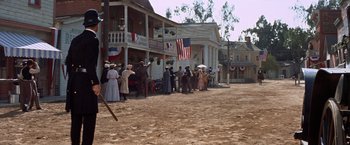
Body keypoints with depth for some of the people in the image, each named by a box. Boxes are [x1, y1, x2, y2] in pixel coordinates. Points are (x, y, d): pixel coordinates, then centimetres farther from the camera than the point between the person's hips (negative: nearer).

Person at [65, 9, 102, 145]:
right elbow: (90, 64, -19)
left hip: (74, 82, 8)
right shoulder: (93, 40, -10)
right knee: (89, 119, -3)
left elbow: (68, 61, 15)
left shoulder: (75, 40, 14)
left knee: (76, 119, 13)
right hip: (86, 82, -8)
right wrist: (95, 83, -18)